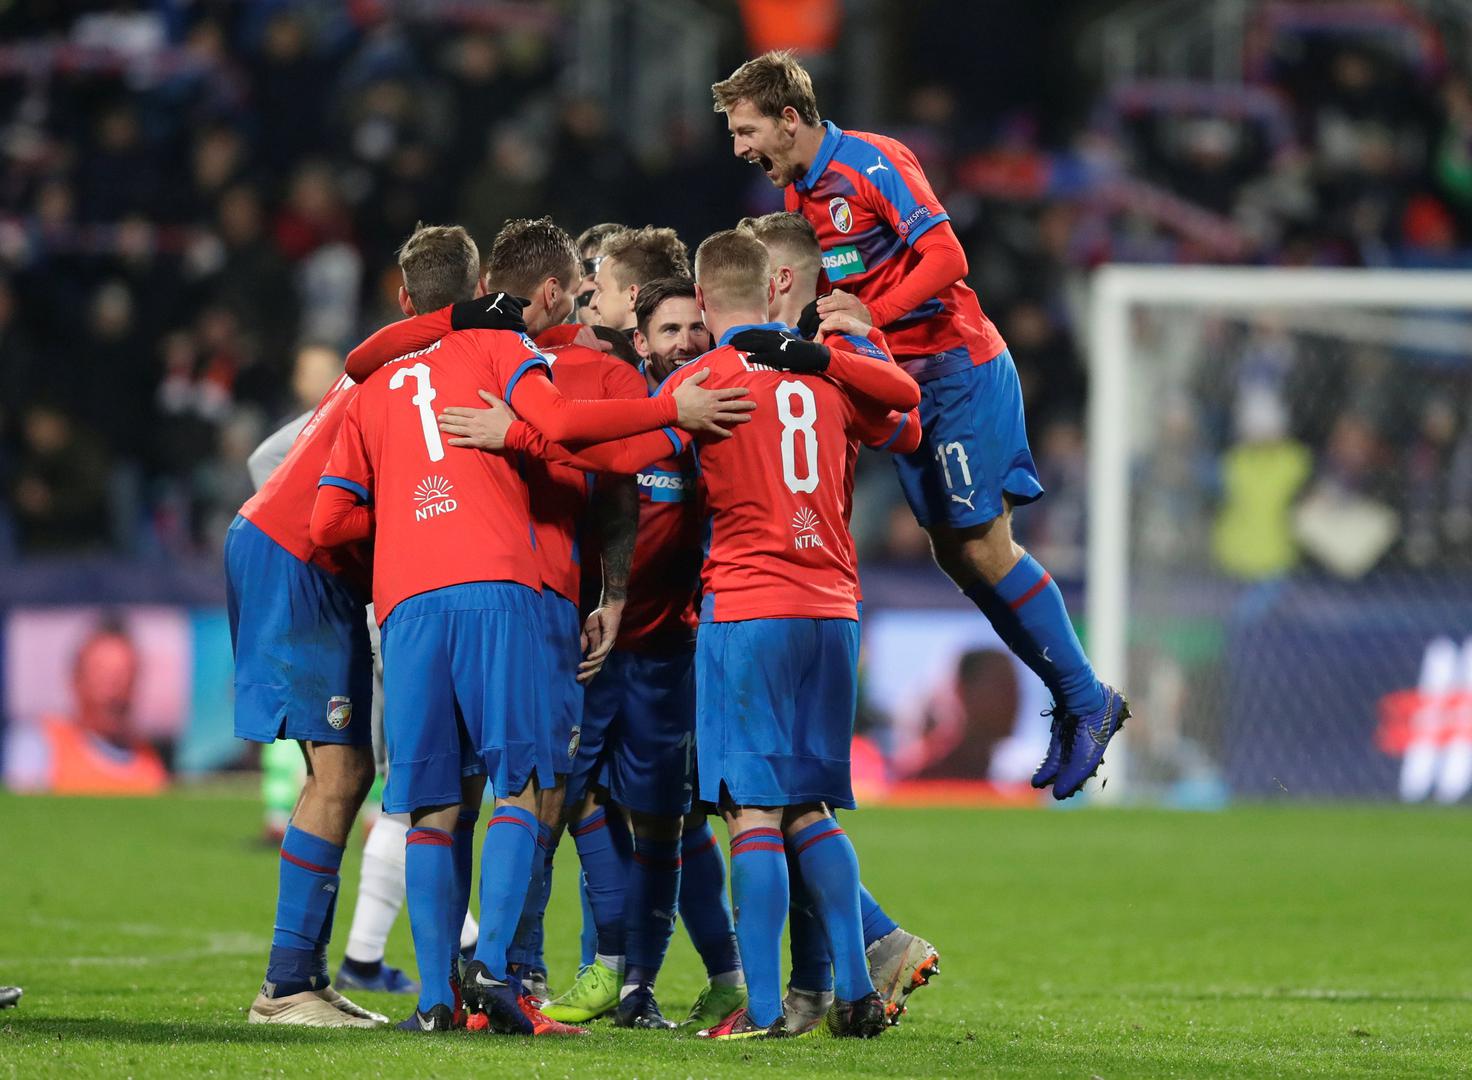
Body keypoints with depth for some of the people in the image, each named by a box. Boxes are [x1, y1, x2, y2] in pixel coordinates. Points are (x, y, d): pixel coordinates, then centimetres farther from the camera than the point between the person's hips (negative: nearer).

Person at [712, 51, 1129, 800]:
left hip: (959, 367, -8)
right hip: (904, 381, 8)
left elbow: (945, 257, -24)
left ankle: (1087, 699, 0)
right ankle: (1072, 700, 14)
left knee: (982, 547, -10)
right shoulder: (796, 194, 10)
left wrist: (870, 314, -32)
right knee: (954, 554, 6)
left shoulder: (873, 164, -16)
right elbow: (821, 294, 18)